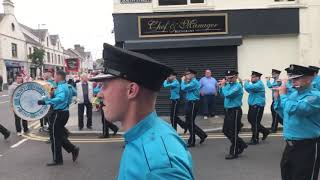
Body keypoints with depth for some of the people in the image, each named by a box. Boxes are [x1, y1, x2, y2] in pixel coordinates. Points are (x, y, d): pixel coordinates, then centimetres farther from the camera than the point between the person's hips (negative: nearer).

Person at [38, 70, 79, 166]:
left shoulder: (61, 87, -19)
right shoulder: (67, 86, 11)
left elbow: (60, 98, -38)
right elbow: (74, 93, 29)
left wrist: (45, 102, -43)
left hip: (59, 113, -10)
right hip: (64, 112, 10)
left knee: (55, 137, 1)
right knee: (59, 135, 20)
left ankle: (57, 160, 10)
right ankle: (73, 149, 16)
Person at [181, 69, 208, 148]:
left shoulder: (194, 82, -15)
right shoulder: (191, 82, 15)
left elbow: (183, 88, -23)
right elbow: (185, 90, 15)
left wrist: (183, 80, -7)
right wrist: (185, 82, 5)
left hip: (193, 104, -10)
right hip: (189, 103, 10)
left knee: (190, 123, -2)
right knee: (189, 122, 14)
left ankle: (191, 142, 8)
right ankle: (202, 135, 22)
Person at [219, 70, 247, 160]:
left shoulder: (237, 86, -16)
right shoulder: (228, 85, 8)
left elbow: (227, 94, -28)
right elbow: (222, 94, 19)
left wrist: (223, 86, -13)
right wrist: (221, 87, 3)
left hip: (235, 111, -9)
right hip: (227, 110, 9)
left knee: (233, 132, -1)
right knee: (225, 131, 14)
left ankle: (233, 153, 12)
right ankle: (241, 145, 29)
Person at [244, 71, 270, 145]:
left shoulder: (259, 84, -18)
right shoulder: (255, 84, 15)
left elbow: (248, 88, -30)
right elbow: (249, 90, 20)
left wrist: (246, 82, -9)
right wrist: (248, 83, 4)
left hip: (257, 106, -10)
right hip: (252, 105, 10)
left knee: (255, 122, -5)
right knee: (251, 120, 15)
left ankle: (255, 139, 5)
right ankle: (265, 131, 28)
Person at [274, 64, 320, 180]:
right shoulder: (293, 95, 8)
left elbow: (293, 109, -32)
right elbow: (284, 115, 16)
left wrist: (283, 94, -15)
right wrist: (277, 98, 4)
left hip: (308, 146, -8)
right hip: (291, 144, 8)